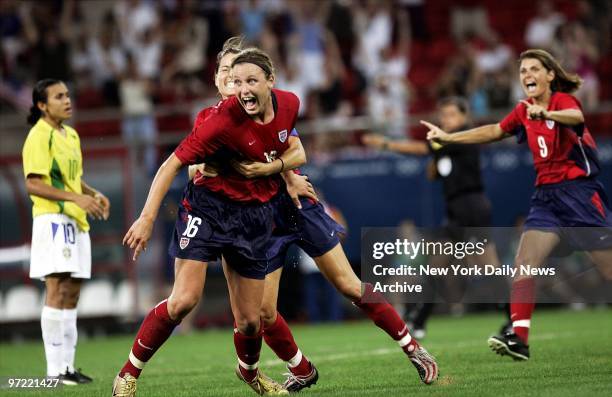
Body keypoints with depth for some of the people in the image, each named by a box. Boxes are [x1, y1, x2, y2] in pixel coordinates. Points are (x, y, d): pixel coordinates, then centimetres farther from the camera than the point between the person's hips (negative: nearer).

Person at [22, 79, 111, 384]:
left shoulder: (70, 135, 18)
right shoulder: (39, 137, -10)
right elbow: (33, 184, -17)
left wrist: (92, 194, 9)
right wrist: (75, 198, -22)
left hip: (76, 221, 9)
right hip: (53, 219, -9)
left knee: (71, 295, 8)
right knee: (56, 291, -13)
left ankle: (67, 365, 12)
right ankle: (55, 370, -14)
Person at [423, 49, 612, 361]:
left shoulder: (563, 100, -11)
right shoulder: (524, 111, 11)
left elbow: (577, 117, -34)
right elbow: (494, 132, 24)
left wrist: (545, 113, -54)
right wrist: (448, 137, 22)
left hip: (580, 192, -6)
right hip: (546, 195, 6)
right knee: (524, 264, -9)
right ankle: (518, 339, -14)